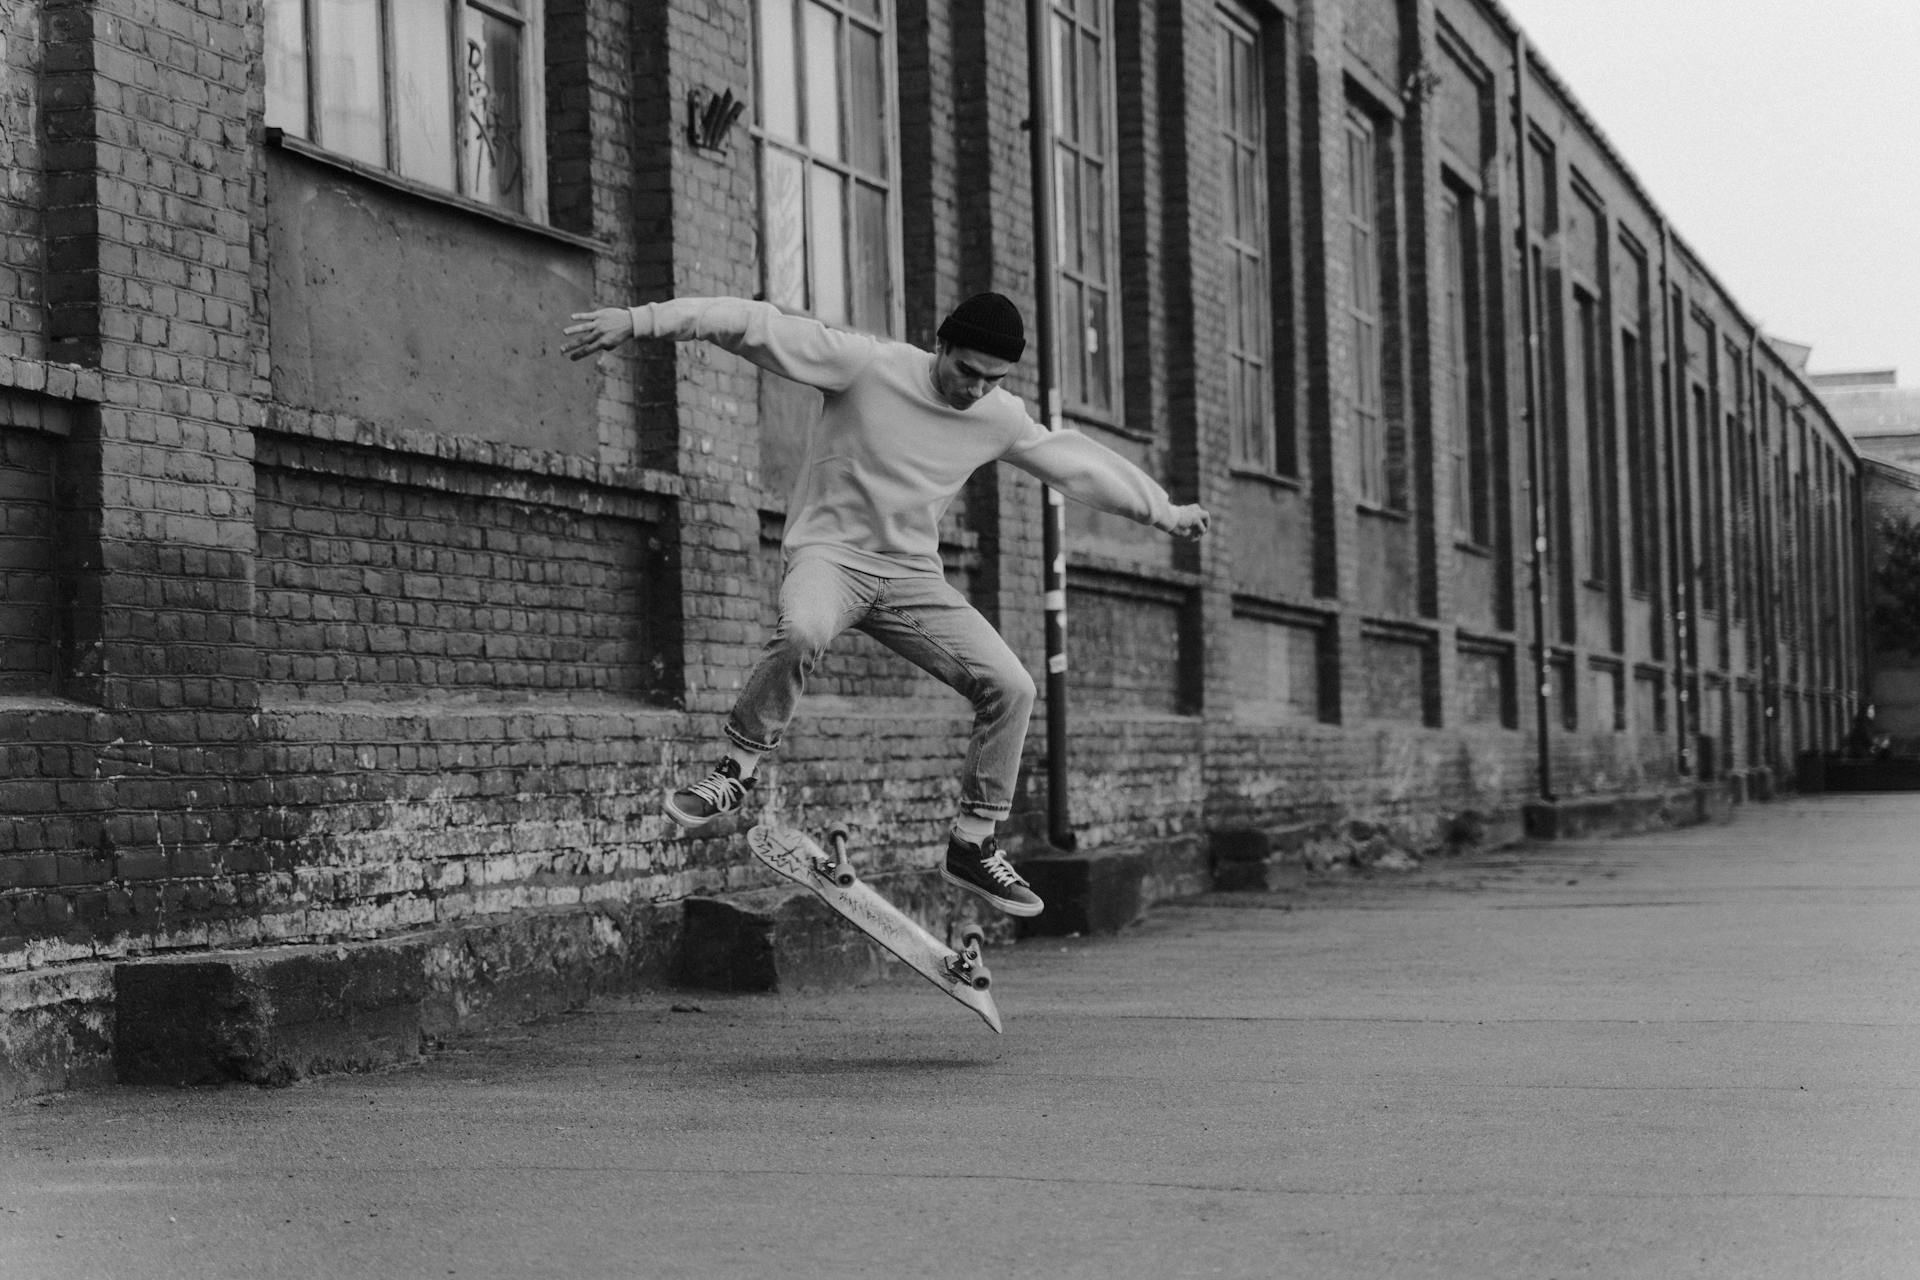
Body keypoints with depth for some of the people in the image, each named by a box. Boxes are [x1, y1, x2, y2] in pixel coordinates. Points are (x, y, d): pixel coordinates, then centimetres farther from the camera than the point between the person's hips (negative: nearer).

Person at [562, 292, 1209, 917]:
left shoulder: (1001, 418, 1)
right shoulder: (865, 365, -14)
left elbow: (1079, 461, 18)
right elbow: (755, 325, -18)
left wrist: (1163, 510, 28)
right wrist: (638, 321, -25)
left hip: (913, 574, 5)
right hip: (830, 550, -5)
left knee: (1010, 686, -9)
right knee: (802, 633, -40)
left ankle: (974, 845, 6)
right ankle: (737, 769, -19)